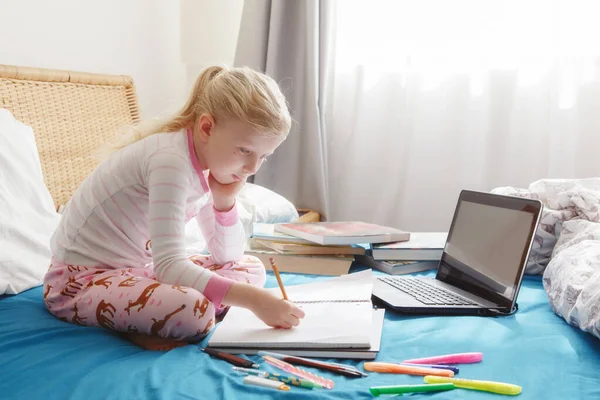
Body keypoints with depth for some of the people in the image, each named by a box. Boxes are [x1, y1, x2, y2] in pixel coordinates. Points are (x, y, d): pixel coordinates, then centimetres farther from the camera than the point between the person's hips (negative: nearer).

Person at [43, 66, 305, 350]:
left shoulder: (208, 164, 3)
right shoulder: (171, 160, -25)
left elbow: (227, 256, 6)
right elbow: (168, 266, -32)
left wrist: (225, 200, -11)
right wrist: (253, 300, -35)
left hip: (137, 269, 10)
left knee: (251, 268, 8)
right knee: (195, 312, -37)